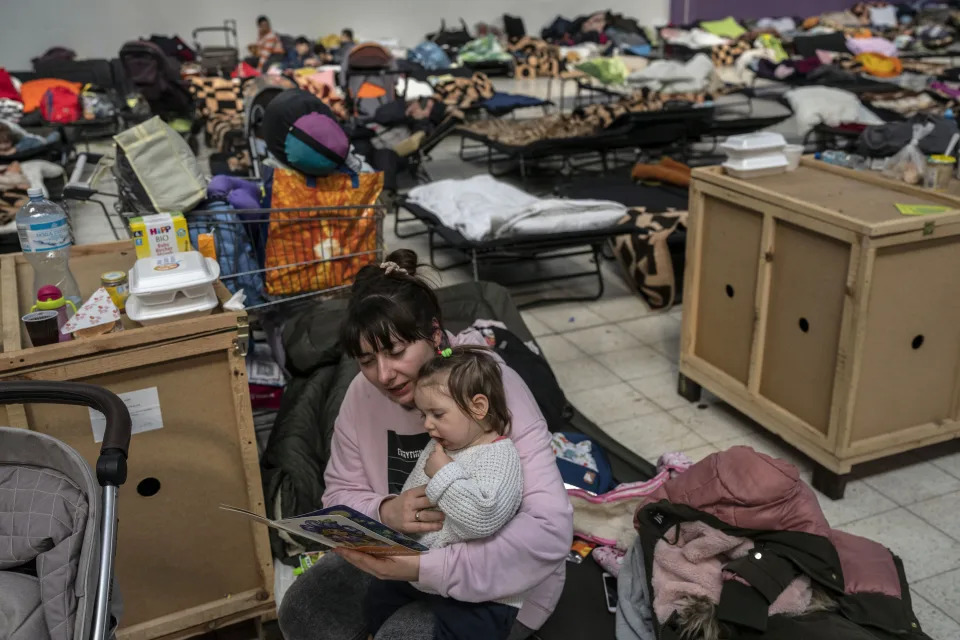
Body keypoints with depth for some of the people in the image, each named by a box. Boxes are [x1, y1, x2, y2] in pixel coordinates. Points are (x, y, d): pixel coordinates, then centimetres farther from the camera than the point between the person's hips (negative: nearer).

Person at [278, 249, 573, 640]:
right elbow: (339, 494, 0)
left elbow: (551, 528, -34)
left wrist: (427, 568, -39)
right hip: (404, 553, 6)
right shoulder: (363, 393, -9)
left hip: (496, 573, -5)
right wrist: (383, 511, -25)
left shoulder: (495, 390, -27)